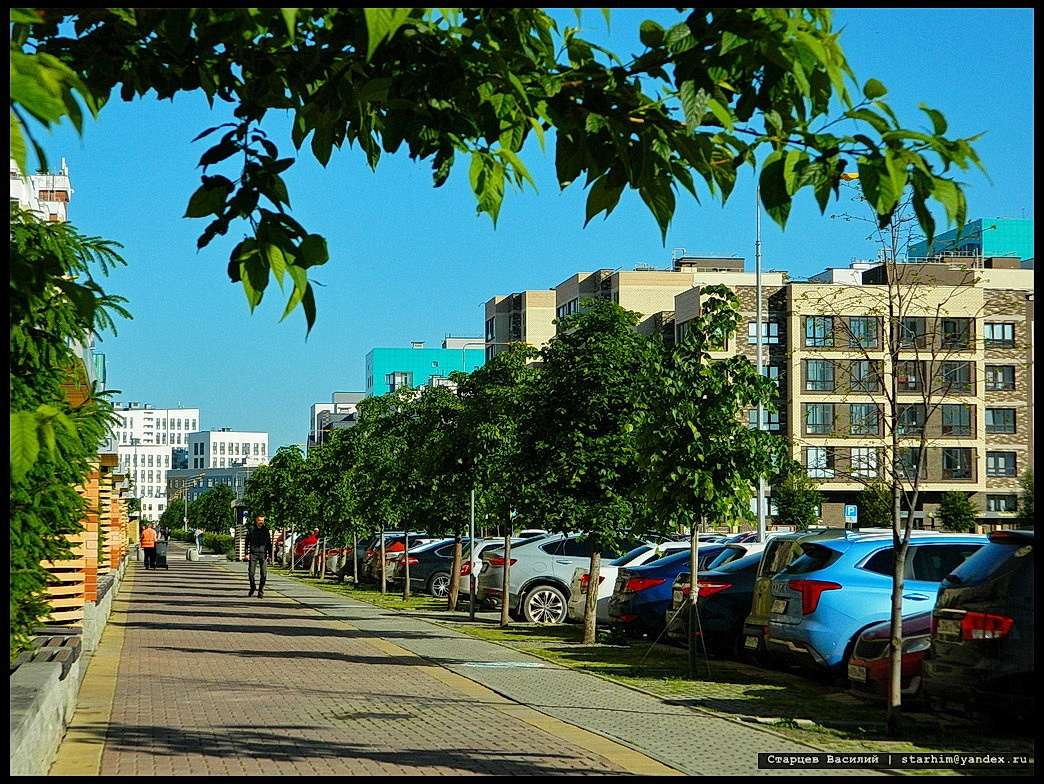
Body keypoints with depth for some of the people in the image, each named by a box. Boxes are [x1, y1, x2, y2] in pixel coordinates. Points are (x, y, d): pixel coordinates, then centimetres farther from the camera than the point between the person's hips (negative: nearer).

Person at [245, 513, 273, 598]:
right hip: (253, 554, -1)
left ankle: (261, 592, 2)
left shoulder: (266, 530, 10)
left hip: (263, 554, 1)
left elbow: (269, 544, 14)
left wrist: (270, 555, 10)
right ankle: (252, 587, 23)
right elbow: (247, 542, 4)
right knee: (251, 572, -1)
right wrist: (247, 553, -5)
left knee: (264, 574, -5)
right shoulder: (251, 530, 4)